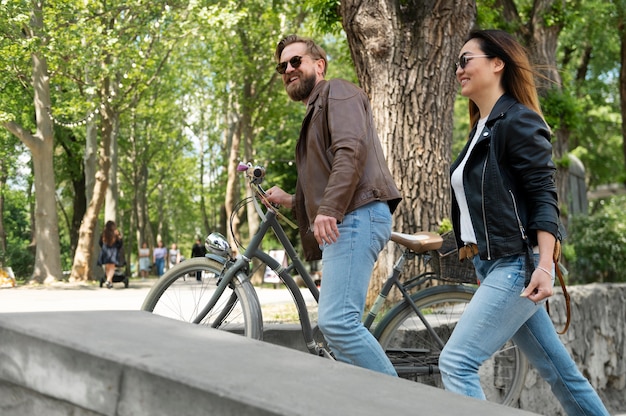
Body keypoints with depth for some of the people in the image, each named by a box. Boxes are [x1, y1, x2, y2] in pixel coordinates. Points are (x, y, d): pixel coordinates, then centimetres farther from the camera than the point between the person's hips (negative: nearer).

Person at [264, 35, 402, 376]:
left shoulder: (337, 92, 3)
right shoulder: (315, 114, 33)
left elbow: (351, 150, -17)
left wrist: (329, 210, -26)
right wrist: (290, 201, 26)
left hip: (357, 217, -11)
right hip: (341, 223, 11)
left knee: (336, 321, -21)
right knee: (337, 324, 8)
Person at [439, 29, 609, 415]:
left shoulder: (519, 121, -10)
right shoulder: (482, 129, 16)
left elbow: (544, 198, -16)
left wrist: (545, 266, -25)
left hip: (518, 266, -9)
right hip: (493, 266, 9)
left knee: (456, 362, -13)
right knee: (558, 370, 13)